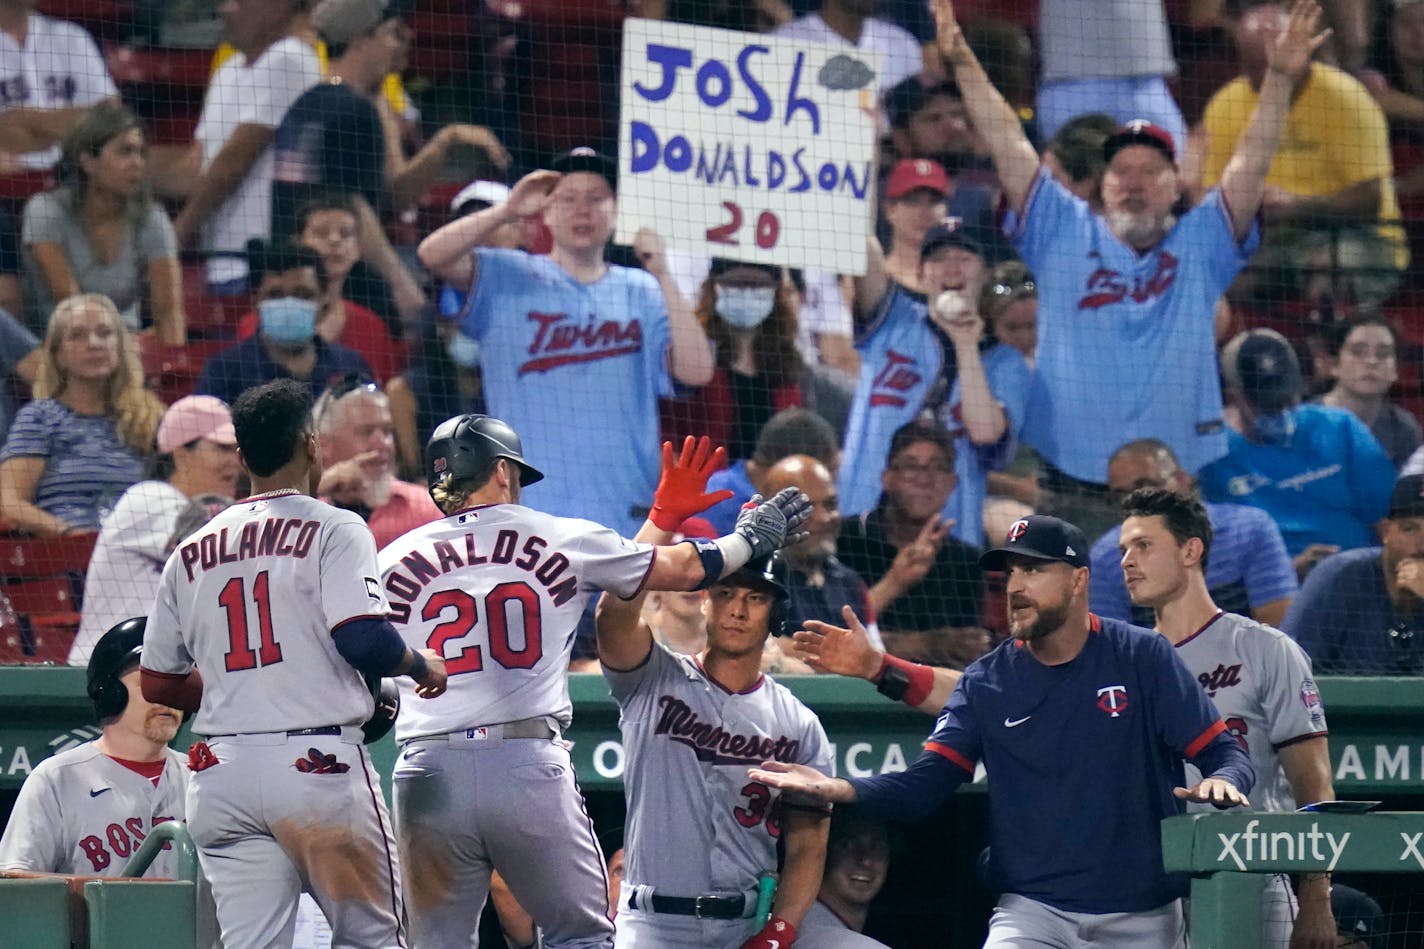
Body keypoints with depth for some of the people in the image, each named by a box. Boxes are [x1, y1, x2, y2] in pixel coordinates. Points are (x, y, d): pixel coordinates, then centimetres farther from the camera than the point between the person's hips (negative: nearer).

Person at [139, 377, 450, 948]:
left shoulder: (190, 553, 13)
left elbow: (156, 684, 15)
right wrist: (422, 666, 3)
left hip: (222, 769, 5)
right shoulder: (332, 529, -3)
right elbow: (364, 637, -16)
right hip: (317, 763, -5)